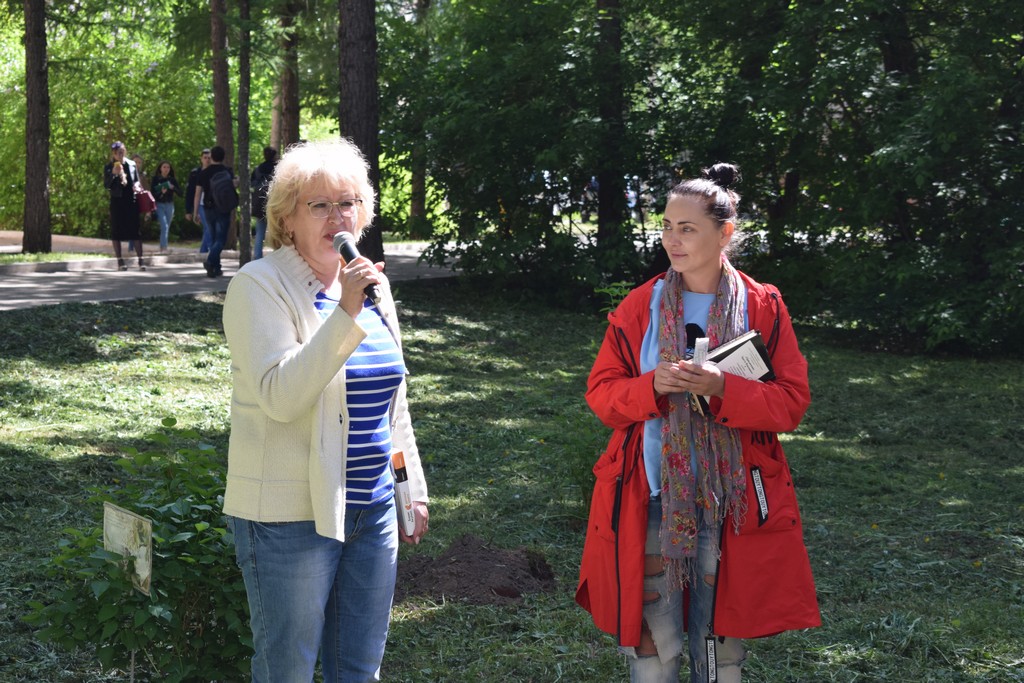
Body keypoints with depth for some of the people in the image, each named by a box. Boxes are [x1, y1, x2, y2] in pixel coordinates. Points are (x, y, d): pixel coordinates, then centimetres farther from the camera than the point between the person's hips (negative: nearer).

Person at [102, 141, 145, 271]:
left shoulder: (131, 164, 8)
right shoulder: (108, 167, 1)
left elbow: (137, 181, 17)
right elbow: (106, 185, -3)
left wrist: (137, 186, -6)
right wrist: (113, 174, -18)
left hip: (131, 201, 1)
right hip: (117, 201, -1)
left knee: (135, 230, -3)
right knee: (117, 231, 2)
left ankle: (140, 260, -2)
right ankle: (120, 260, 8)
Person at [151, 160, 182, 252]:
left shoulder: (172, 180, 6)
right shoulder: (156, 179, -1)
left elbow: (180, 192, 1)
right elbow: (152, 193, -6)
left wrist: (173, 188, -16)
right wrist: (161, 192, -23)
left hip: (169, 205, 4)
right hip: (159, 205, -4)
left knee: (167, 227, 7)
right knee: (164, 226, -17)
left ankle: (162, 247, 18)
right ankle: (164, 247, -20)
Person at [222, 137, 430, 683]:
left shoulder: (368, 283, 11)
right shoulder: (259, 285, -11)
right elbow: (279, 397, -24)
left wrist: (414, 486, 19)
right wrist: (345, 315, -29)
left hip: (371, 509, 7)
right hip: (291, 514, -6)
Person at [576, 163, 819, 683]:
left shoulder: (763, 308, -1)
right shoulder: (639, 307, 2)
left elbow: (792, 402, -3)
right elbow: (601, 392, 3)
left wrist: (723, 390, -20)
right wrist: (653, 386, -18)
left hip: (731, 504, 0)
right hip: (651, 500, 0)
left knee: (720, 640, 8)